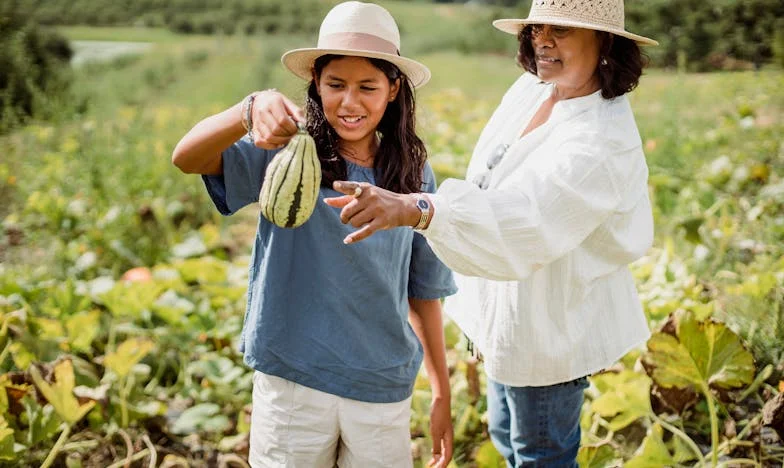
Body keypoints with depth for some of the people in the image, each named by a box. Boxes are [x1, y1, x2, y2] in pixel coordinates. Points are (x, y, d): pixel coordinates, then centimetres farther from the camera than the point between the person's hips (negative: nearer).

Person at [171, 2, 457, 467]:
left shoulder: (414, 176, -1)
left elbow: (424, 292, 6)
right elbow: (187, 158, -26)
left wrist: (443, 394, 8)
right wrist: (251, 109, -45)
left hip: (385, 391, 2)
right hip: (293, 380, -2)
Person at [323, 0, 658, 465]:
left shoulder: (602, 142, -31)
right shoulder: (534, 87, -4)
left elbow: (522, 219, -45)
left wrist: (412, 209, -58)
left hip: (550, 326, -9)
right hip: (513, 312, 9)